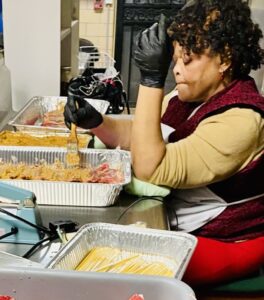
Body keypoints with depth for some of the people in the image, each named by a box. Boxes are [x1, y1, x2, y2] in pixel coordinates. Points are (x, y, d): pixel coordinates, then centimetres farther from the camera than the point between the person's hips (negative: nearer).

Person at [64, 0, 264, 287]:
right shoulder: (191, 98, 1)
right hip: (180, 222, 8)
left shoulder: (240, 120, -27)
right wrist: (95, 121, -14)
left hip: (225, 242, -7)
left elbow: (150, 169, -33)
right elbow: (134, 135, 6)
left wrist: (151, 78, -36)